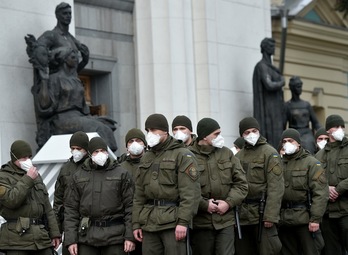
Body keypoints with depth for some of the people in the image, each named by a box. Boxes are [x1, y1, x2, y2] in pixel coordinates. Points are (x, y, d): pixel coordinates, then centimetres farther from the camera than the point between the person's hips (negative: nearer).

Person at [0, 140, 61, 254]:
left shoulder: (36, 175, 19)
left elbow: (47, 207, 19)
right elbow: (11, 200, -18)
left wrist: (54, 232, 13)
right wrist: (28, 180, -14)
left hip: (41, 237, 6)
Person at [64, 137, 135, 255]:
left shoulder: (122, 174, 5)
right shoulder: (78, 177, 11)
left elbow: (130, 206, 1)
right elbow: (71, 209, 8)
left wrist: (129, 236, -7)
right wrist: (71, 240, 0)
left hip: (114, 237, -2)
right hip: (87, 239, 2)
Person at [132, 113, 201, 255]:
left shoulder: (182, 155, -3)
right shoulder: (146, 158, 18)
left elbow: (190, 192, -11)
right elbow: (139, 194, 20)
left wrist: (183, 221, -18)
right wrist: (136, 223, 13)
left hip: (173, 221, -6)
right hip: (149, 222, 6)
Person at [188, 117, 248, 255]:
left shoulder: (227, 153, 9)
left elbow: (241, 183, 9)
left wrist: (229, 203, -5)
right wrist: (204, 204, -15)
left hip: (225, 220, 3)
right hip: (201, 222, -2)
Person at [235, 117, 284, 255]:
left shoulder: (270, 153, -4)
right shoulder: (238, 156, 13)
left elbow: (275, 187, -11)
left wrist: (270, 216, -18)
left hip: (262, 213, -6)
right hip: (242, 215, 6)